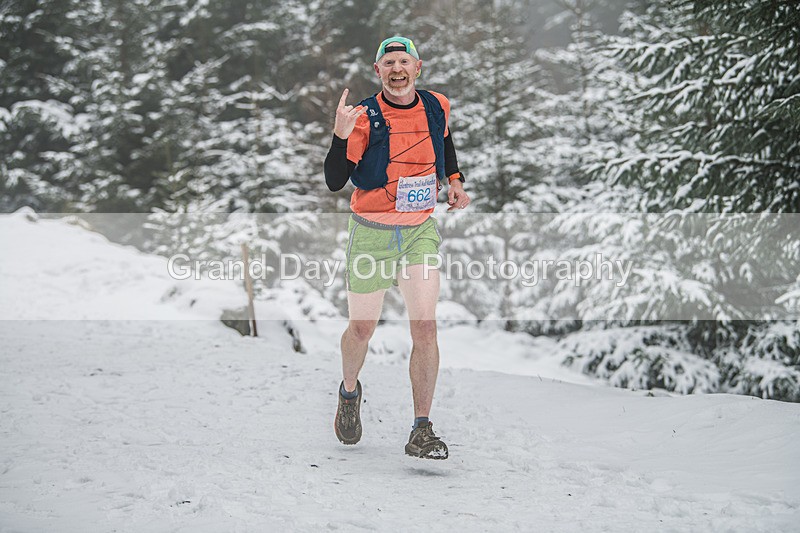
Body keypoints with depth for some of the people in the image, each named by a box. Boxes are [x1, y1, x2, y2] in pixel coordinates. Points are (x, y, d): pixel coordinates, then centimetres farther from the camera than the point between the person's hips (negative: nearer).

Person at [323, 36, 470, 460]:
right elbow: (334, 182, -17)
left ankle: (421, 432, -6)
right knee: (362, 329, 9)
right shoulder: (365, 118, -12)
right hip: (371, 233, -2)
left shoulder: (437, 107, 0)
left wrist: (454, 179, 13)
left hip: (421, 231, 2)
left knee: (425, 327, -11)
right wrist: (341, 135, -31)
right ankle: (349, 392, 41)